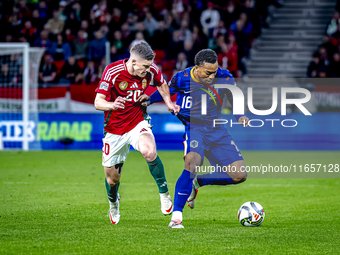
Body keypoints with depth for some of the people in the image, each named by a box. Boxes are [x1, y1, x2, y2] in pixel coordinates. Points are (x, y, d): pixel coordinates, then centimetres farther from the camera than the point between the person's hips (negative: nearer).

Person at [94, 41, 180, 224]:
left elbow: (161, 84, 14)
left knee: (149, 152, -33)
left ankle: (164, 193, -14)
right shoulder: (112, 72, -20)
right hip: (114, 129, 0)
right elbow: (98, 102, -20)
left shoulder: (151, 71, -11)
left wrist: (168, 103, -1)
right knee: (112, 177, 7)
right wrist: (112, 105, -41)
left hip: (138, 123, 0)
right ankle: (113, 203, 43)